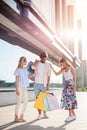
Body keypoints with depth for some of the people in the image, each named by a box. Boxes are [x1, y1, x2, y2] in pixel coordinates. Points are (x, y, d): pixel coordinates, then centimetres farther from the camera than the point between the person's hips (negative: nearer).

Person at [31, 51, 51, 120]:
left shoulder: (48, 65, 1)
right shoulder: (37, 63, 2)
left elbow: (48, 76, -1)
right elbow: (33, 67, -22)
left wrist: (47, 85, -8)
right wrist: (36, 61, -13)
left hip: (44, 84, 0)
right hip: (37, 84, 0)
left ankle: (44, 112, 22)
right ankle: (39, 114, 7)